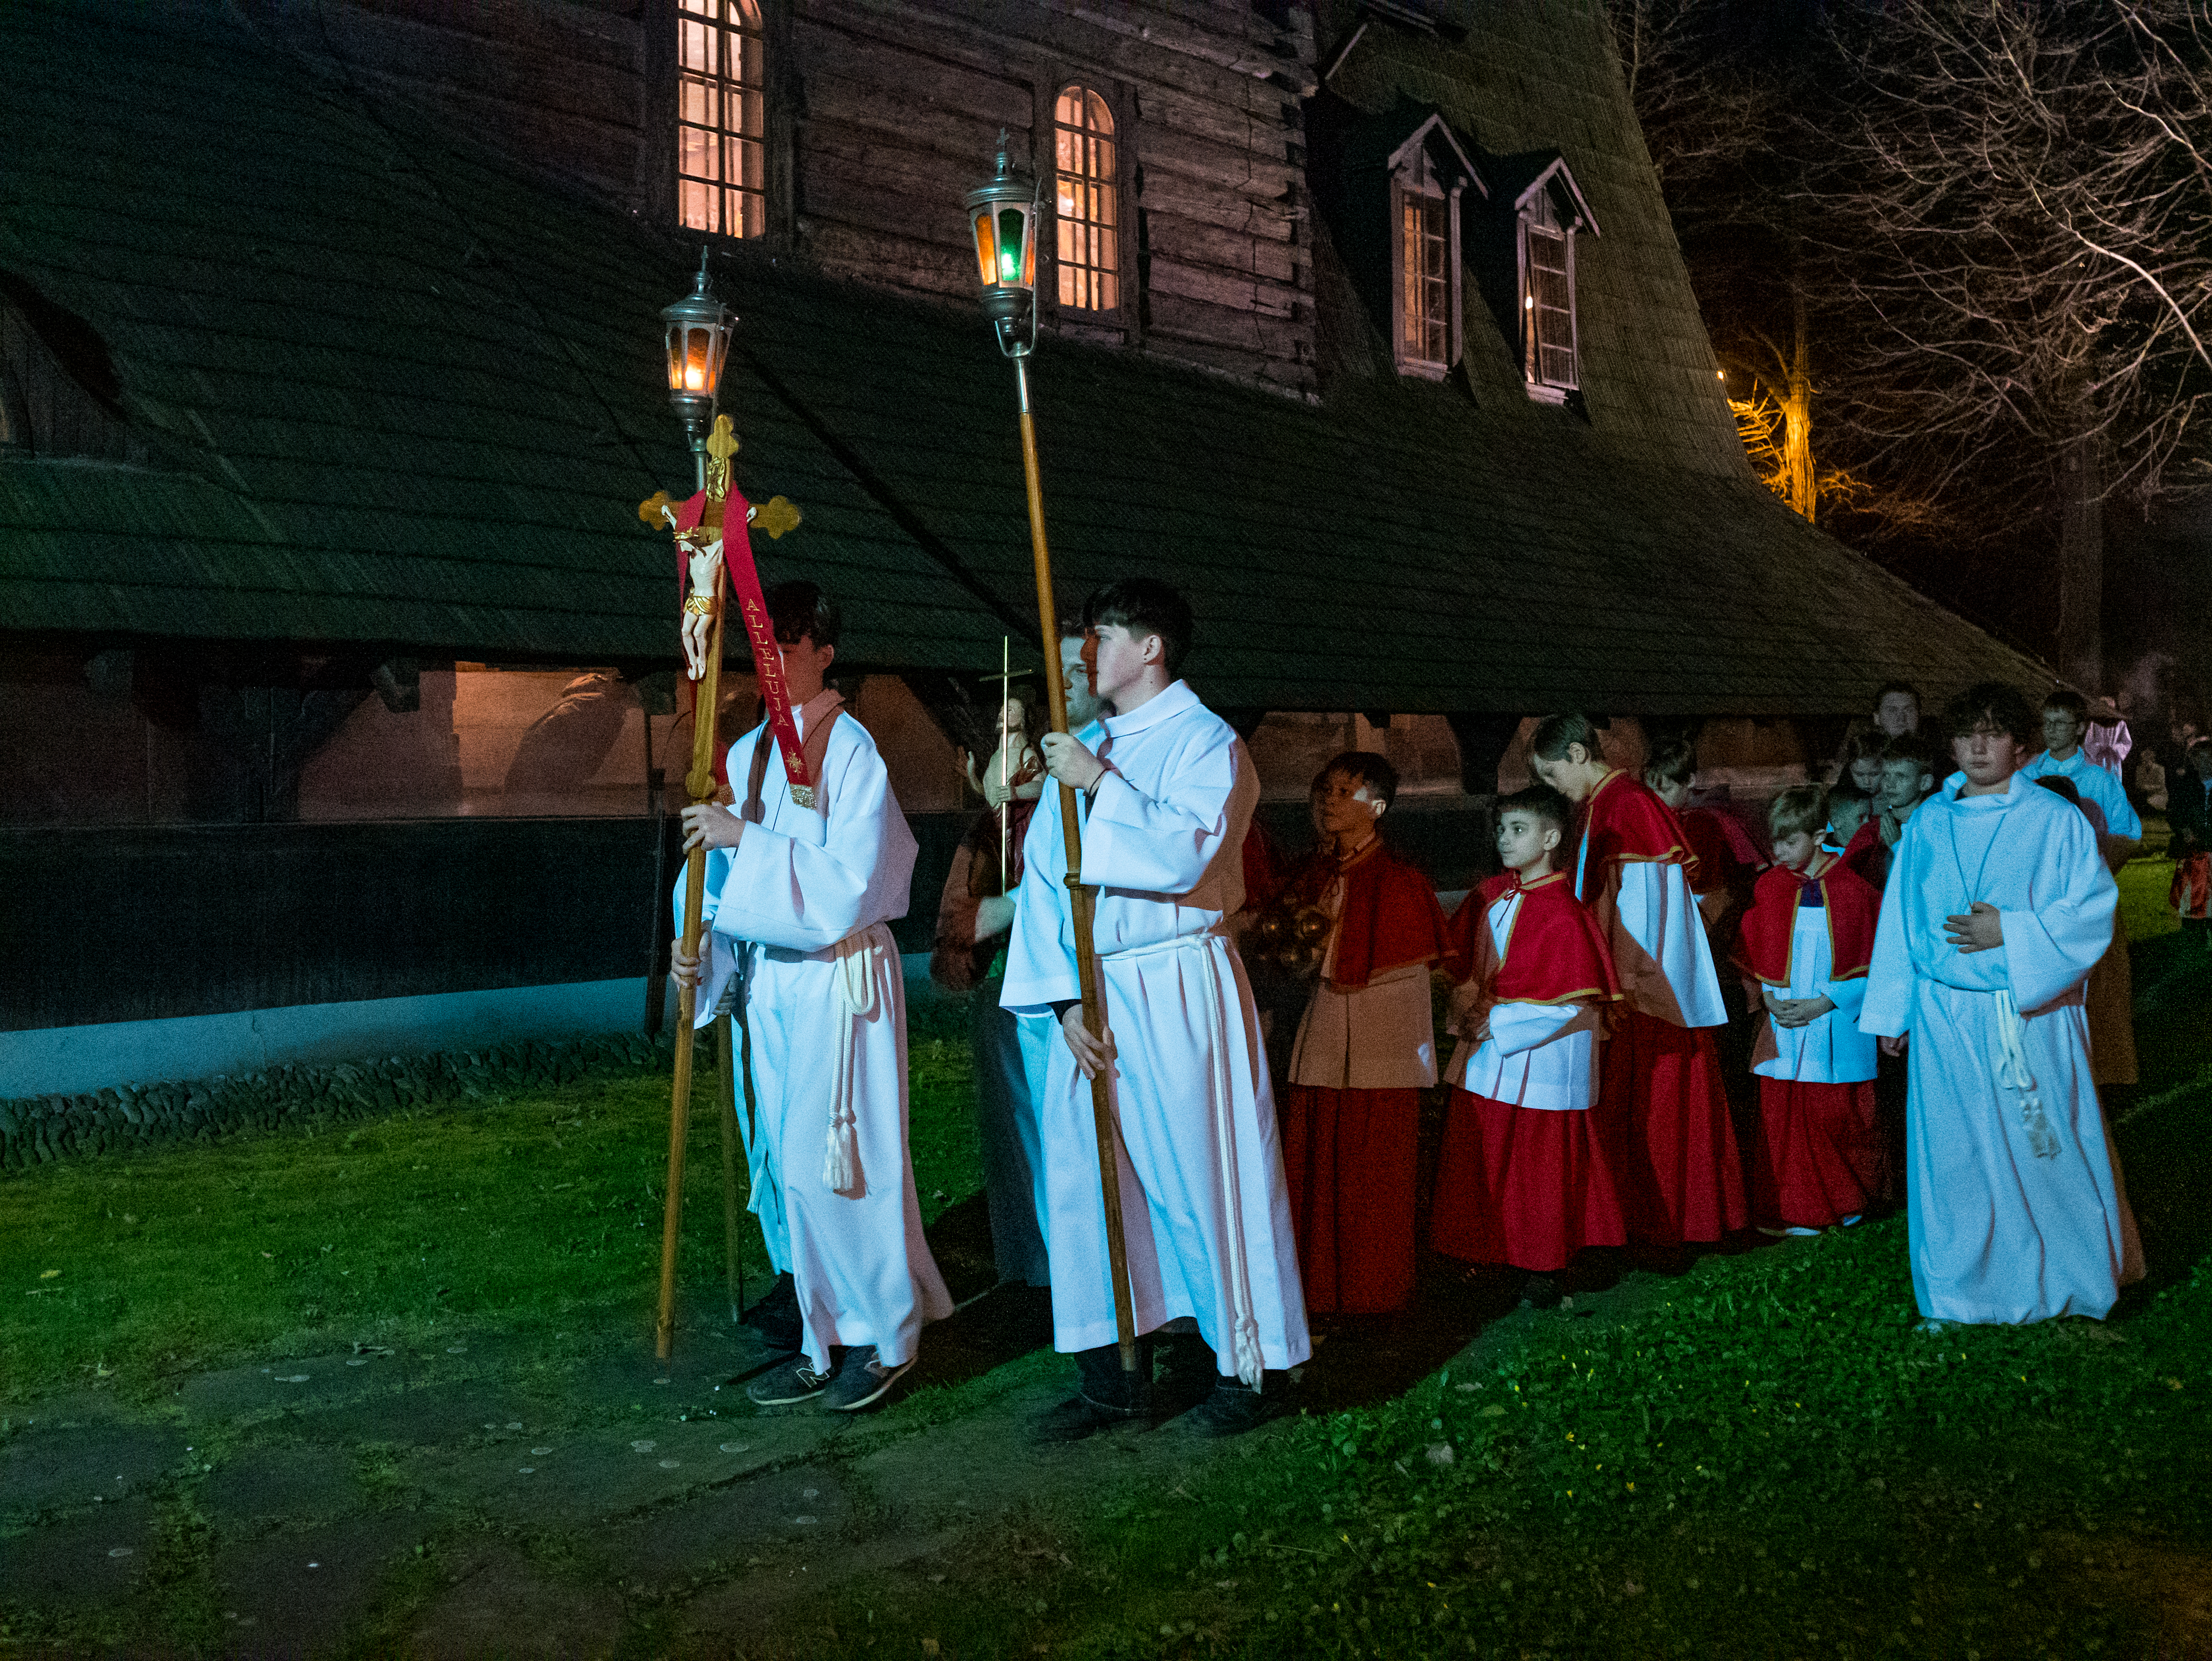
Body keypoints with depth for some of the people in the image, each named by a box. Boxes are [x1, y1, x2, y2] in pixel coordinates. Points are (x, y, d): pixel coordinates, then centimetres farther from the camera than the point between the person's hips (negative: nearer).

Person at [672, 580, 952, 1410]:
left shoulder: (852, 751, -11)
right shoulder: (746, 754, 9)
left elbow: (849, 883, -18)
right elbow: (723, 871, 15)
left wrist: (746, 837, -19)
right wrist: (699, 940, -2)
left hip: (839, 977, -7)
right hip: (767, 977, 7)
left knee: (829, 1162, -3)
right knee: (784, 1161, 10)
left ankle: (881, 1339, 13)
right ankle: (821, 1340, 22)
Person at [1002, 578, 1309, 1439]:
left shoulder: (1206, 744, -4)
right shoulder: (1082, 749, 14)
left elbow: (1184, 856, -20)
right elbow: (1043, 878, 8)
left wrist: (1099, 783, -15)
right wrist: (1064, 1002, -1)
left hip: (1176, 987, -6)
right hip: (1090, 990, 6)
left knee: (1204, 1174, -1)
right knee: (1082, 1174, 6)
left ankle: (1253, 1365, 14)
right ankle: (1113, 1374, 18)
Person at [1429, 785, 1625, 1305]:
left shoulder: (1563, 914, -16)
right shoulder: (1491, 895, 6)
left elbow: (1569, 1003, -18)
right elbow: (1461, 956, 19)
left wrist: (1497, 1022, -15)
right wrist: (1467, 1008, 3)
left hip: (1540, 1060, -7)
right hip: (1486, 1055, 7)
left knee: (1540, 1163, 3)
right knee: (1484, 1161, 12)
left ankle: (1545, 1271, 15)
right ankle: (1491, 1255, 26)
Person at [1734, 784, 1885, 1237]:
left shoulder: (1853, 891, -6)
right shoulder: (1768, 887, 3)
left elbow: (1871, 965, -5)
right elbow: (1750, 957, 9)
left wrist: (1824, 1004, -13)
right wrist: (1769, 998, -7)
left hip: (1837, 1026, -2)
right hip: (1782, 1028, 3)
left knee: (1839, 1119, 2)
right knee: (1781, 1120, 1)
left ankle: (1846, 1204, 23)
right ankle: (1794, 1213, 14)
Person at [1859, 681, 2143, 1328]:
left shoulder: (2056, 820, -1)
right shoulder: (1927, 824, 8)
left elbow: (2094, 910, -6)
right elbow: (1899, 922, 11)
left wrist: (2010, 933, -16)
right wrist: (1892, 1011, 11)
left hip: (2032, 1015, -2)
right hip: (1945, 1017, 3)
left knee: (2046, 1147, 2)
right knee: (1955, 1149, 6)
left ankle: (2066, 1282, 21)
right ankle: (1957, 1292, 19)